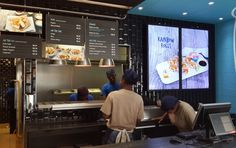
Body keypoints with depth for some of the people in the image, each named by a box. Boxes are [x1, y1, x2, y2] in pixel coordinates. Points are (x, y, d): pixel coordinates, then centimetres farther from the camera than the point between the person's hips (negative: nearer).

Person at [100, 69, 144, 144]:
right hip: (128, 135, 2)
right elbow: (138, 120, -2)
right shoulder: (139, 98, -10)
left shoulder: (112, 95, -16)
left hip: (113, 133, -1)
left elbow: (105, 116, -12)